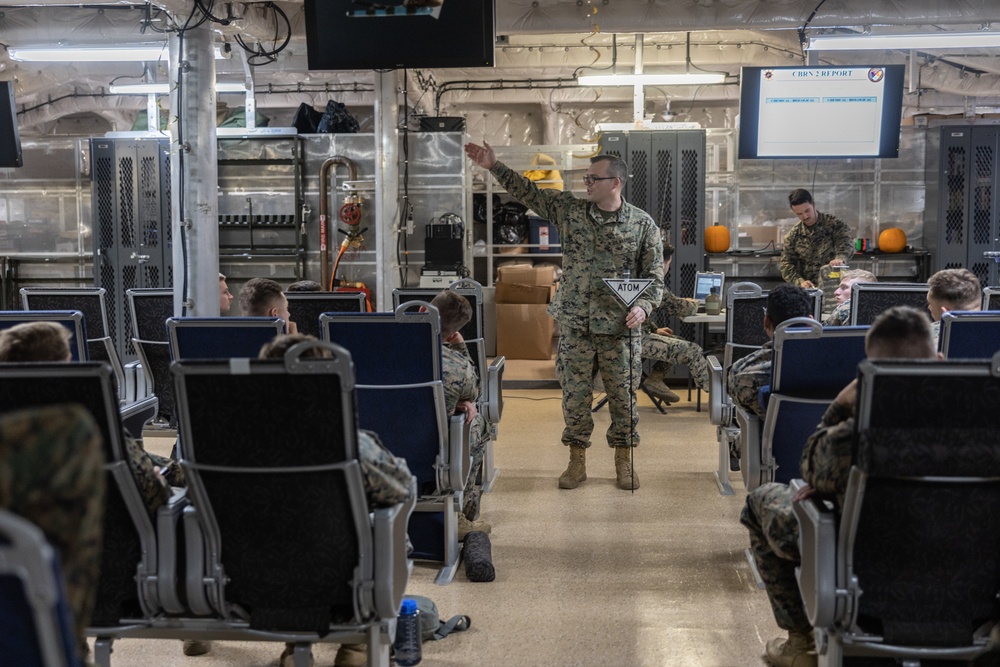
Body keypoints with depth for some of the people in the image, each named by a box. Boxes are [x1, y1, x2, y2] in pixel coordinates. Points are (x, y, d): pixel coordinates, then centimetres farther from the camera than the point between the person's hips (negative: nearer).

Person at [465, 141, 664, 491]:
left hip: (620, 328, -2)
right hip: (575, 325, 2)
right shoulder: (569, 209, 5)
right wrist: (494, 166, -2)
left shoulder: (642, 223, -1)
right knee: (575, 396, 6)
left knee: (623, 396, 6)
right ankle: (577, 462, 19)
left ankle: (623, 461, 22)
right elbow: (528, 192, 6)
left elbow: (654, 275, 1)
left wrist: (643, 306, -14)